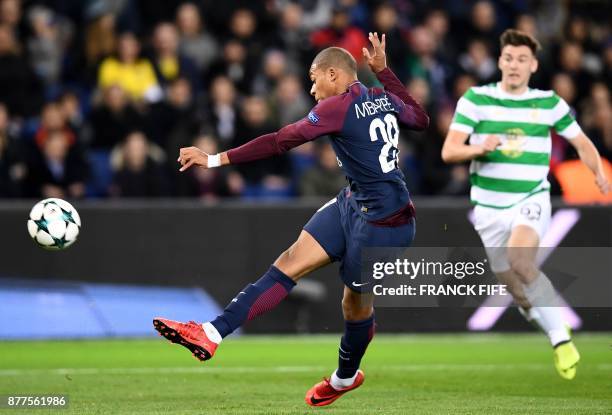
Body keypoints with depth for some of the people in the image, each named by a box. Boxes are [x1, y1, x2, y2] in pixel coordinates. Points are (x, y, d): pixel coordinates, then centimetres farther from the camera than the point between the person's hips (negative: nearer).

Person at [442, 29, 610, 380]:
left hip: (532, 200, -2)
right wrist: (479, 148, -28)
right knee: (518, 292, 4)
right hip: (488, 206, 2)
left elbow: (582, 142, 14)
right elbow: (449, 151, -8)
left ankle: (562, 338, -26)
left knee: (519, 260, -31)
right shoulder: (475, 99, -2)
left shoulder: (550, 103, 2)